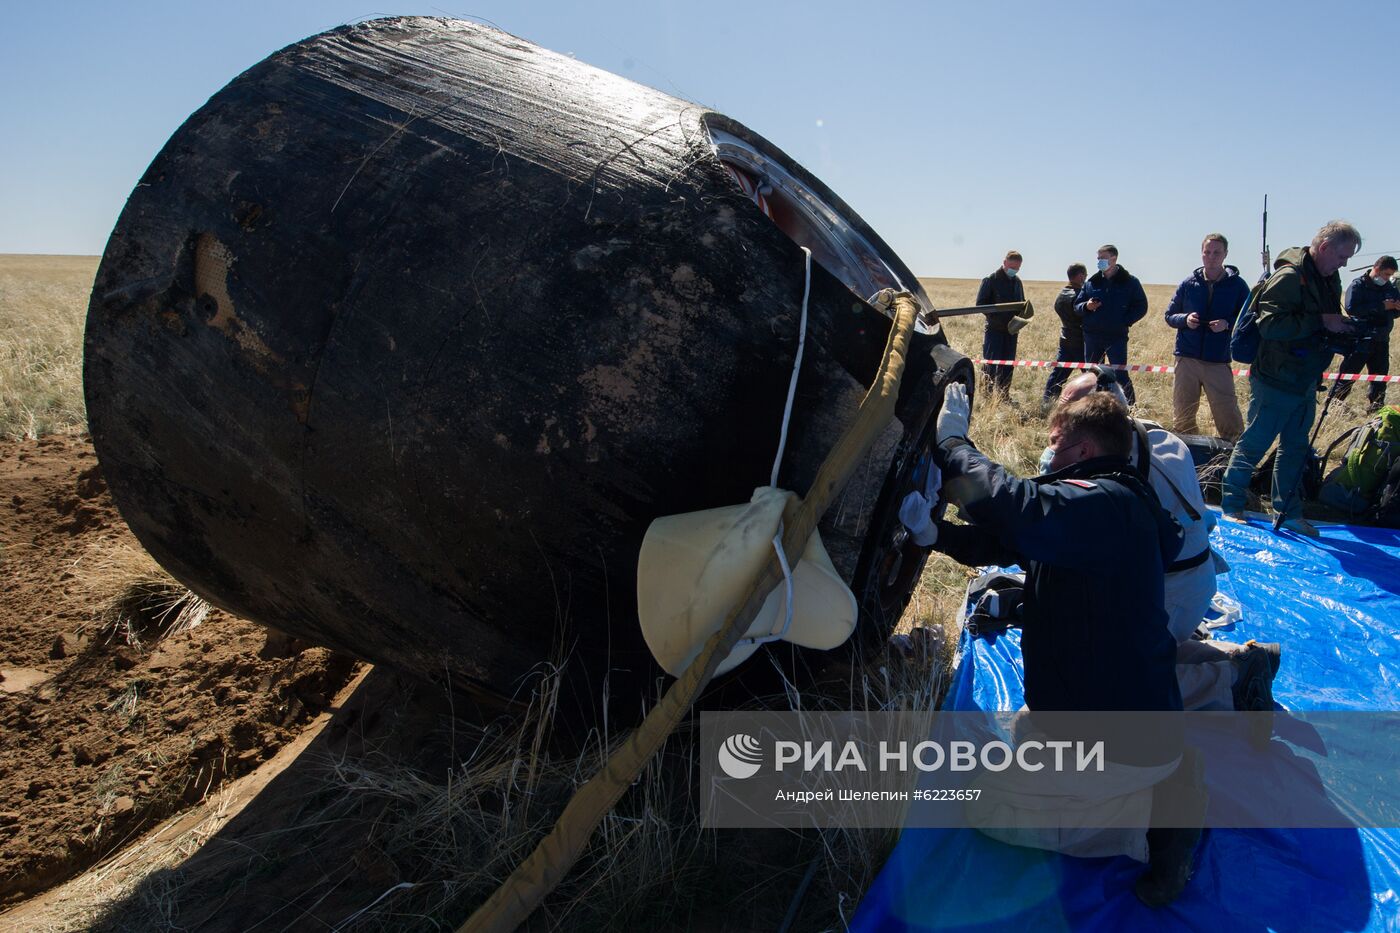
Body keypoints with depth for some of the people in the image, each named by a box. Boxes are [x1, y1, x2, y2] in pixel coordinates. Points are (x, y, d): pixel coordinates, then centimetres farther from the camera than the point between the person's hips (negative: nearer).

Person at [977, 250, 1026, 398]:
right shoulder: (990, 280, -5)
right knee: (990, 364, -9)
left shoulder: (1017, 282, 14)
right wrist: (996, 315, -19)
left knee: (1008, 364, 8)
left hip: (1011, 329, 6)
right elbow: (980, 303, -8)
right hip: (994, 329, -6)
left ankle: (1004, 394, 16)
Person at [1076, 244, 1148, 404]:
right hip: (1092, 336, 4)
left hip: (1117, 337, -4)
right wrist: (1086, 306, -9)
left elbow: (1141, 307, 2)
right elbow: (1077, 305, 14)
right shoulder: (1092, 282, 10)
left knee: (1120, 374, -7)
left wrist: (1125, 322, -10)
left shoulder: (1129, 281, 1)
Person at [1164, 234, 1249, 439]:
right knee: (1182, 418, 9)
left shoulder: (1237, 285, 1)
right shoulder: (1188, 284, 7)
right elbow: (1170, 316, 12)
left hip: (1219, 362, -2)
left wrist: (1227, 324, -15)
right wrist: (1185, 319, -9)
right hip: (1187, 359, 2)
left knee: (1229, 420, -6)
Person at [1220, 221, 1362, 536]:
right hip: (1277, 380, -9)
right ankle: (1231, 505, 13)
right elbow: (1269, 325, -29)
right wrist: (1321, 322, -26)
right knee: (1253, 444, 1)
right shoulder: (1289, 277, -19)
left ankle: (1289, 511, 26)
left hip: (1306, 382, 9)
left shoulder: (1330, 280, 10)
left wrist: (1344, 329, 2)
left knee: (1295, 448, 15)